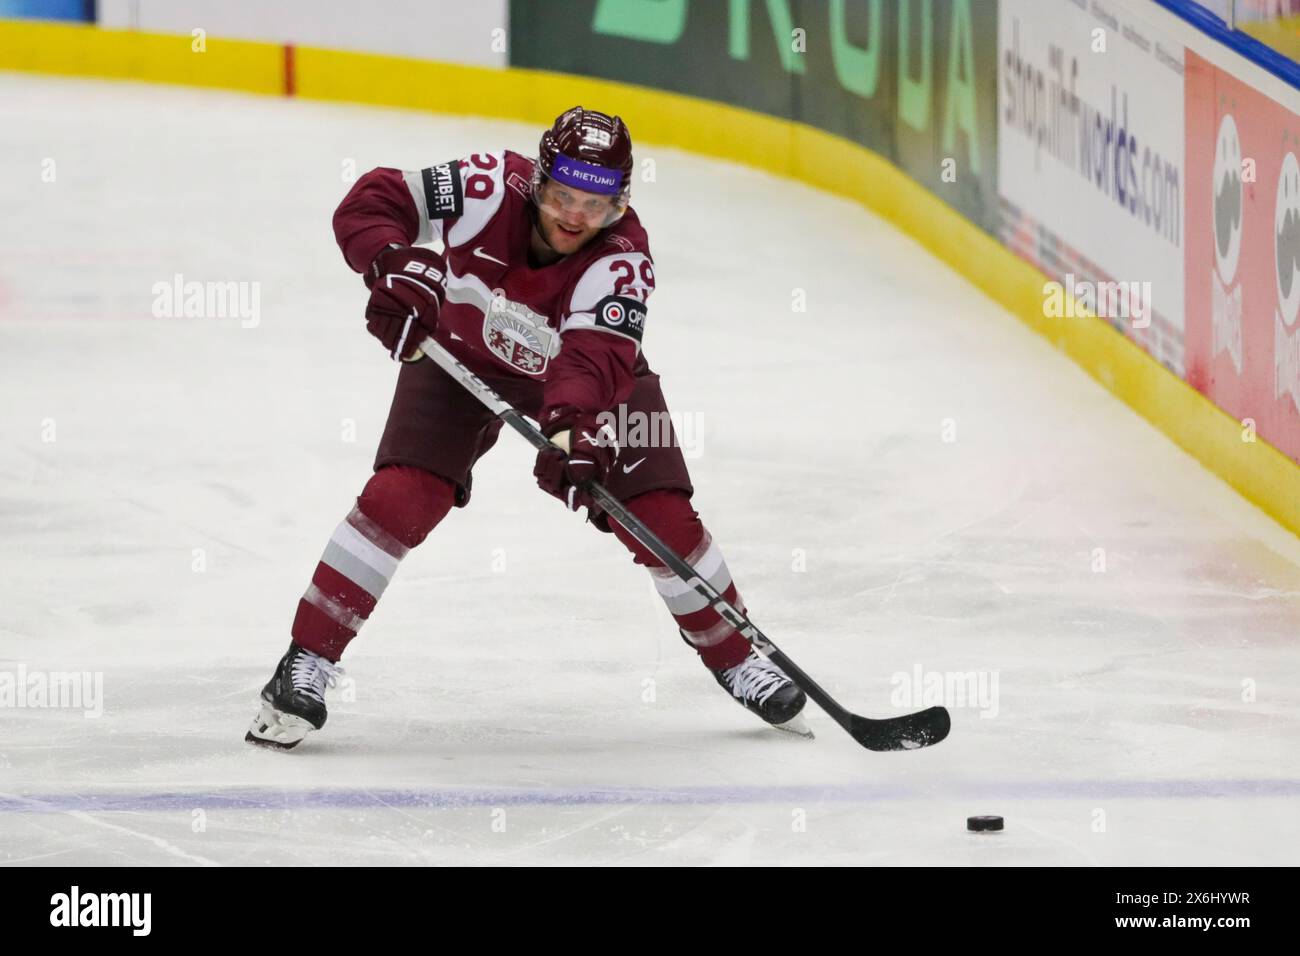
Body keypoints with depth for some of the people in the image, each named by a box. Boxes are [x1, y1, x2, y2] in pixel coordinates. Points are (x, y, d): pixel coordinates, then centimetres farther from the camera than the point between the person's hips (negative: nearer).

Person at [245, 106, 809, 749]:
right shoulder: (491, 188, -31)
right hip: (460, 355, 0)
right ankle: (307, 661, -11)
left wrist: (574, 426, -66)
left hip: (587, 373, 0)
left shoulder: (622, 258, -33)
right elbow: (367, 205, -28)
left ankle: (734, 657, 16)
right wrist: (393, 262, -48)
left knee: (662, 515, -7)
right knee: (402, 495, -19)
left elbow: (594, 358, -47)